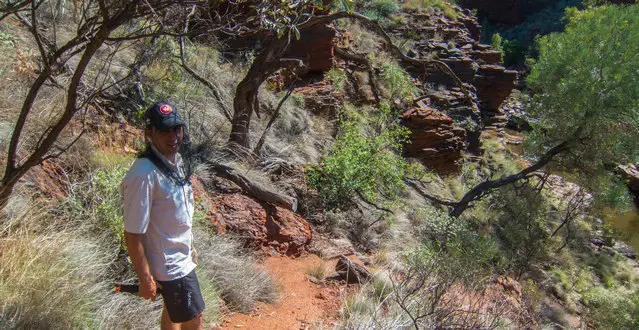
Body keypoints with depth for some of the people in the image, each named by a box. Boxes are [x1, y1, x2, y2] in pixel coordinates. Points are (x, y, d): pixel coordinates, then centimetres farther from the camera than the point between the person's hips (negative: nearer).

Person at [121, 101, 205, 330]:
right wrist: (145, 279, -18)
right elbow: (132, 234, -24)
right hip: (168, 266, -8)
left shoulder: (175, 159, -1)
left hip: (182, 257, 8)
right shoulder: (144, 175, -29)